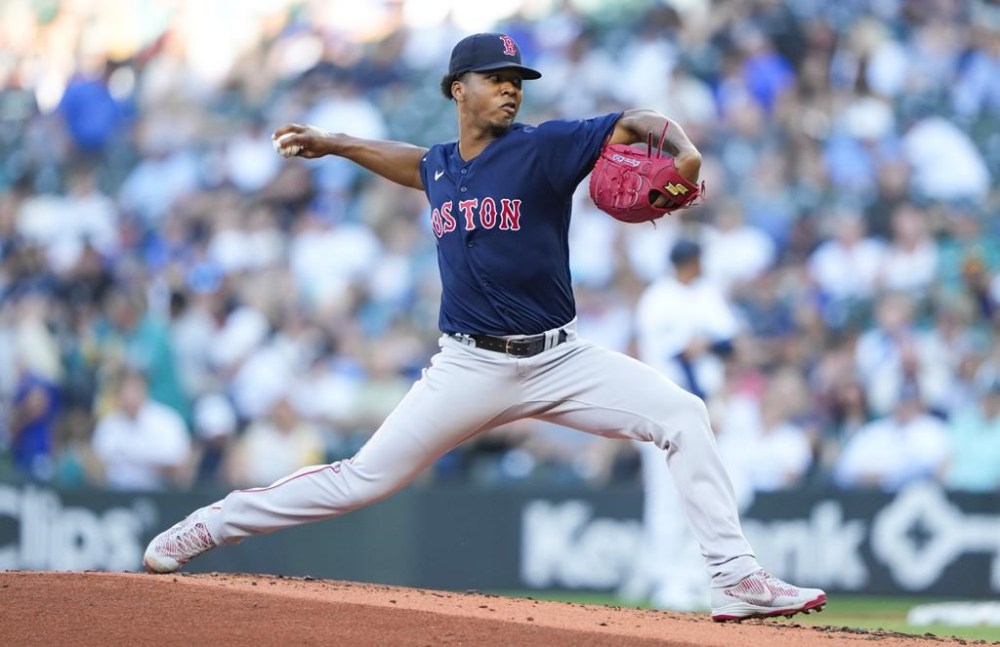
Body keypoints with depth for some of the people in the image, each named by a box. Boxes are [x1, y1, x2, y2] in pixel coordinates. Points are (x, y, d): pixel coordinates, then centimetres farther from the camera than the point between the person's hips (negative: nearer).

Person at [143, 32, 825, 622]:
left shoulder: (543, 148, -6)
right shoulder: (441, 168, 8)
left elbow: (636, 124, -15)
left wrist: (684, 152, -35)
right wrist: (333, 144, 34)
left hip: (559, 359, -1)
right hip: (470, 367, 1)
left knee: (682, 414, -19)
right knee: (367, 477, -1)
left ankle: (735, 579, -17)